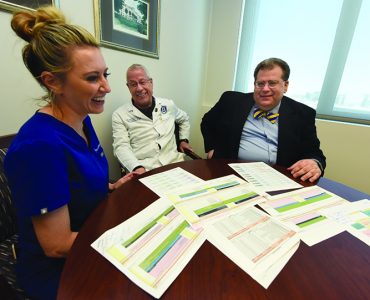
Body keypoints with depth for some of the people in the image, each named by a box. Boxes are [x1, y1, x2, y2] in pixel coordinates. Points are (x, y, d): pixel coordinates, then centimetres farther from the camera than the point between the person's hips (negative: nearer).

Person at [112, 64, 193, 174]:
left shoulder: (168, 105, 11)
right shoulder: (119, 115, 1)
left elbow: (184, 119, 29)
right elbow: (121, 147, -7)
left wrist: (184, 139, 17)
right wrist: (137, 168, -24)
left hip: (174, 163, 1)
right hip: (144, 169, 0)